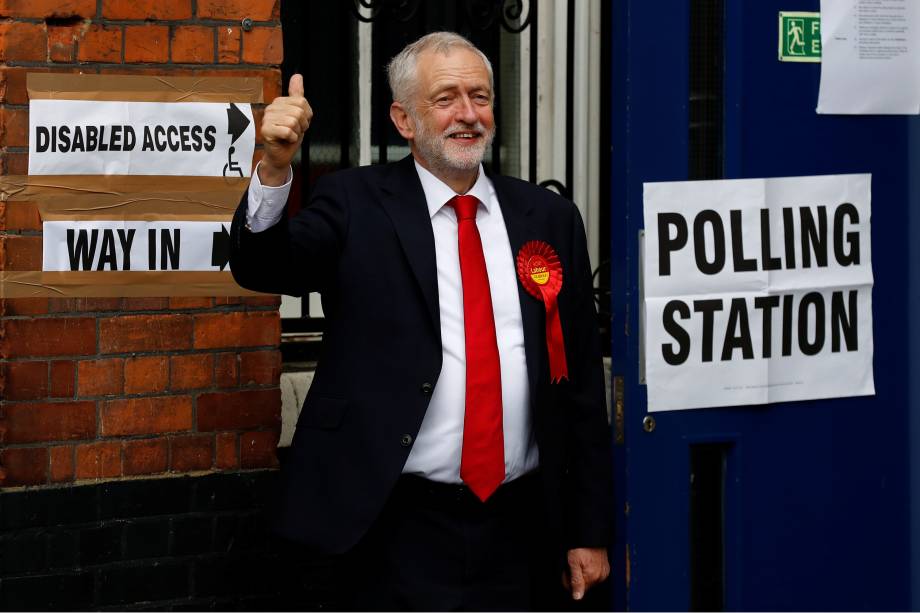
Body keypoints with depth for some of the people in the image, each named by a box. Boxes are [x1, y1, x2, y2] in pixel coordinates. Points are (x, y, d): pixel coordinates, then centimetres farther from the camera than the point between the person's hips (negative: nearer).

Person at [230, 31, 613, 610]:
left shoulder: (549, 218, 8)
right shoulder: (356, 204, 1)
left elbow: (581, 383, 9)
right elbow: (262, 267, -15)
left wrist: (590, 531, 9)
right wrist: (276, 166, -32)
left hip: (518, 527, 3)